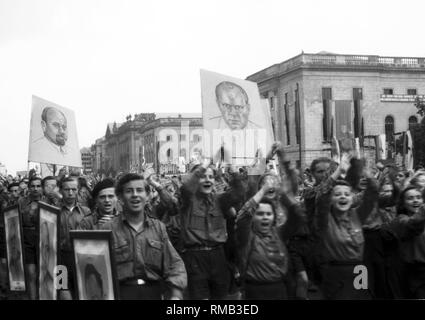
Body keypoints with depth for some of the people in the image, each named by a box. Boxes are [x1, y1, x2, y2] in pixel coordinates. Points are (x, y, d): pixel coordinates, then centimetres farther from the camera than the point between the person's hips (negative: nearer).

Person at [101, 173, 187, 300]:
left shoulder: (159, 227, 10)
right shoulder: (108, 229, 2)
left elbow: (174, 263, 6)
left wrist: (176, 294, -7)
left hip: (153, 292, 3)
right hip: (121, 292, -2)